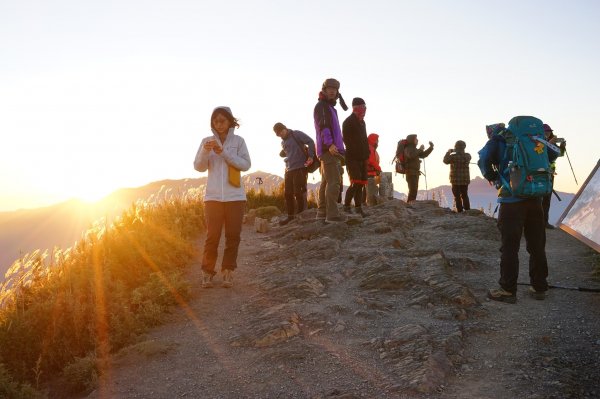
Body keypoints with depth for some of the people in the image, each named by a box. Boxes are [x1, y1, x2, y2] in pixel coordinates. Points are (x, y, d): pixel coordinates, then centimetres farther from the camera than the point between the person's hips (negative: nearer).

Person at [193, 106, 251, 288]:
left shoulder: (238, 140, 3)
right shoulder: (207, 141, 6)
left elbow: (246, 164, -6)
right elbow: (198, 167, 1)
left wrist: (224, 153, -15)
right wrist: (205, 151, -18)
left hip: (235, 196, 0)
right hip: (213, 196, 0)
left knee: (232, 235, 2)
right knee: (212, 236, -1)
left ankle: (228, 271, 11)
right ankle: (207, 272, 9)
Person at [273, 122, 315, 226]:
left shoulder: (296, 134, -5)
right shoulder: (283, 142, 17)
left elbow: (310, 142, -11)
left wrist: (311, 156, -20)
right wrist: (282, 153, 7)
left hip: (300, 168, -7)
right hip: (288, 170, 7)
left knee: (298, 192, -6)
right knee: (287, 193, 6)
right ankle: (290, 216, 16)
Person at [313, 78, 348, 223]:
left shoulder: (330, 108, 25)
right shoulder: (321, 106, -5)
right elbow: (322, 126, -20)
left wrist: (340, 148, 29)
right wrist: (329, 144, -32)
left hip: (331, 149, 10)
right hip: (328, 149, -10)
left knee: (326, 181, 11)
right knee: (334, 182, -15)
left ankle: (322, 211, 16)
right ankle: (332, 214, -18)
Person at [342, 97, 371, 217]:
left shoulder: (362, 122, 18)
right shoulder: (348, 122, -7)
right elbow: (346, 140, -11)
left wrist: (367, 154, 13)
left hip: (362, 158, 8)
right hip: (352, 158, -8)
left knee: (361, 183, 6)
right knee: (355, 183, -16)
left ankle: (358, 207, 10)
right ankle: (346, 206, -6)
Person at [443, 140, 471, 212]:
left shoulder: (453, 156, -15)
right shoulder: (468, 156, -1)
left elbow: (445, 161, -1)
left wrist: (449, 152, 8)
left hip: (456, 180, -4)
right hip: (465, 179, 4)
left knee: (457, 197, 3)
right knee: (465, 196, 16)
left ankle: (460, 211, 0)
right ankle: (467, 211, 17)